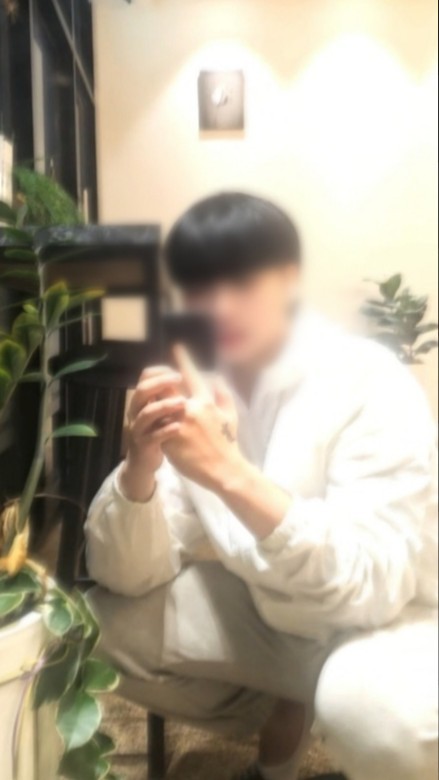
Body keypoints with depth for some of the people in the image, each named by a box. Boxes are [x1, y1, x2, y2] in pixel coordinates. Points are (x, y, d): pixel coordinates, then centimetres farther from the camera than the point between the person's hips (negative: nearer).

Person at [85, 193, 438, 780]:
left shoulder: (370, 383, -24)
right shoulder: (193, 385, -11)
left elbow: (372, 586, -32)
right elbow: (128, 577, -13)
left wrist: (230, 473, -43)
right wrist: (140, 466, -33)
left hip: (386, 619, -4)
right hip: (266, 610, 5)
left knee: (379, 712, -35)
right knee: (107, 621, -10)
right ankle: (284, 716, 12)